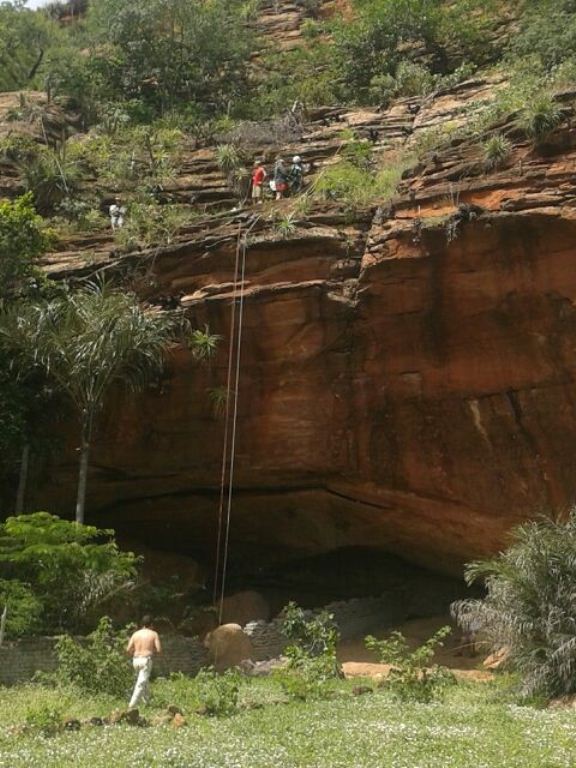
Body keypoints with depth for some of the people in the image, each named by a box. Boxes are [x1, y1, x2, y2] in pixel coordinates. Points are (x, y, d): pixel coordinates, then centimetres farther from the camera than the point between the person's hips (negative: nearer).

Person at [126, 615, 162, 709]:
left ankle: (146, 701, 27)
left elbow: (128, 650, 3)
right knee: (141, 684, -7)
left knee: (144, 680, 25)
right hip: (146, 660, -5)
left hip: (136, 660, 5)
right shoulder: (154, 634, 1)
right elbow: (159, 650, -6)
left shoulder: (136, 634, 9)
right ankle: (131, 705, -17)